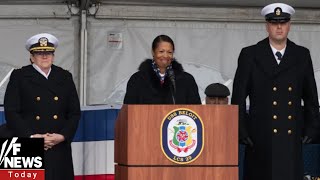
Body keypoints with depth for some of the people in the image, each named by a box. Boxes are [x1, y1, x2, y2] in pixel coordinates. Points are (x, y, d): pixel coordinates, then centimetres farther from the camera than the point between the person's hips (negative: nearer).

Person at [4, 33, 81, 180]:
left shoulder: (65, 77, 14)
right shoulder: (19, 77, 5)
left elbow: (75, 112, 10)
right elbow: (11, 112, -3)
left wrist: (63, 136, -6)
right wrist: (30, 137, -13)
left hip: (59, 149, 3)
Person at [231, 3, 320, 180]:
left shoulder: (302, 55, 10)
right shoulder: (250, 55, 3)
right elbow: (238, 97, 3)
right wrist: (241, 130, -3)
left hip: (292, 138, 2)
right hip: (261, 139, -2)